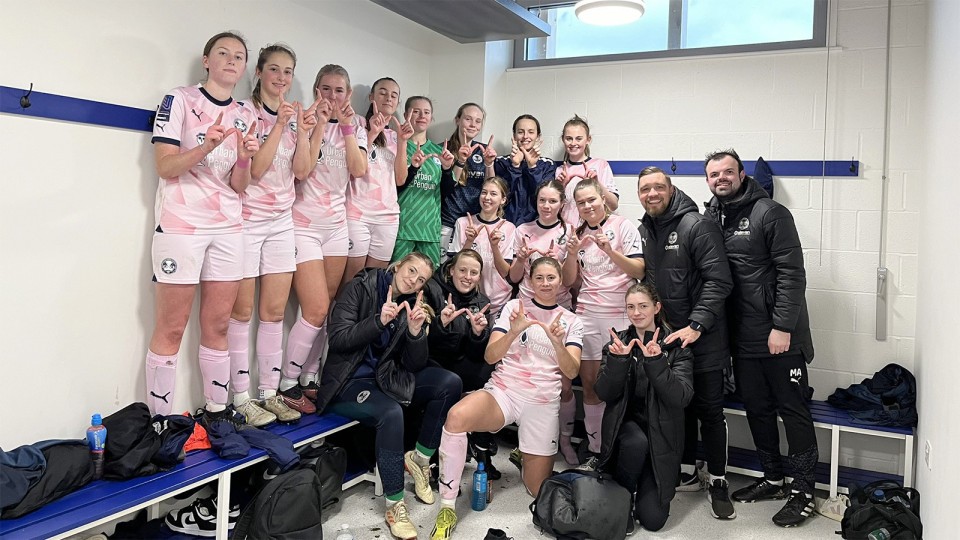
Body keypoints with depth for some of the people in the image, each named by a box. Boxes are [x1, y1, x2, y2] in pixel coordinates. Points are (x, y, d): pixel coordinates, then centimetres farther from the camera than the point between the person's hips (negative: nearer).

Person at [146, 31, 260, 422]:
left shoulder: (245, 116, 13)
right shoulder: (179, 100, 0)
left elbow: (239, 186, 8)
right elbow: (165, 167, -8)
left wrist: (244, 157, -12)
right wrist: (207, 146, -24)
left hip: (228, 228, 5)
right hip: (181, 225, -4)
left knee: (218, 325, 7)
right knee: (171, 329, -3)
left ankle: (217, 411, 16)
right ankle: (159, 419, 5)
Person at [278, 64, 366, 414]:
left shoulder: (354, 127, 10)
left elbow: (359, 170, -6)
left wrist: (347, 126, -12)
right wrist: (320, 123, -16)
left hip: (336, 224, 5)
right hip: (304, 224, -5)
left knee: (325, 310, 5)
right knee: (317, 311, -11)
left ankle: (309, 379, 18)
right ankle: (287, 383, 4)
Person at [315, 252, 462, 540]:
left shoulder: (412, 305, 5)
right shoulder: (360, 288, -7)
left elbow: (414, 365, -1)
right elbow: (338, 339, -16)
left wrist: (416, 332, -19)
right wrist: (379, 321, -27)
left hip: (384, 378, 5)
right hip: (347, 382, -5)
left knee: (450, 383, -15)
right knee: (391, 412, -34)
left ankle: (420, 458, 1)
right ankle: (394, 506, -20)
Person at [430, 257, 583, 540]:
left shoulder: (572, 321, 9)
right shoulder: (514, 306, 5)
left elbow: (572, 371, -4)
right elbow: (490, 357, -4)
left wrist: (556, 342, -23)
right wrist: (513, 331, -22)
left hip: (543, 402, 2)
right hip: (502, 391, -1)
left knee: (539, 490, 2)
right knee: (457, 417, -34)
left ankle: (522, 456, 37)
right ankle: (447, 508, -20)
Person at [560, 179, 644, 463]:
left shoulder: (622, 226, 0)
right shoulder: (579, 233, 12)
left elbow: (639, 271, -7)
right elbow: (569, 281, 10)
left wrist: (610, 250, -20)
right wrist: (572, 254, -7)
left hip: (620, 314, -3)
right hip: (587, 313, 4)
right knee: (590, 382, 5)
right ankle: (594, 446, 15)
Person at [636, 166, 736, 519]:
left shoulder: (697, 225, -12)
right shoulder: (642, 232, 8)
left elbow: (718, 281, -18)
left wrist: (696, 326, -23)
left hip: (703, 339, -5)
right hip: (666, 337, 6)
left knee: (710, 411, 4)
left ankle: (717, 482, 17)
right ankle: (687, 473, 30)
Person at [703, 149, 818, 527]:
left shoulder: (770, 213, -9)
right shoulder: (710, 219, 8)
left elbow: (792, 273, -13)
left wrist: (782, 327, -18)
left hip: (780, 336, -6)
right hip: (742, 337, 6)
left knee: (794, 411, 3)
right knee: (756, 409, 15)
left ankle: (803, 492, 15)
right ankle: (772, 479, 30)